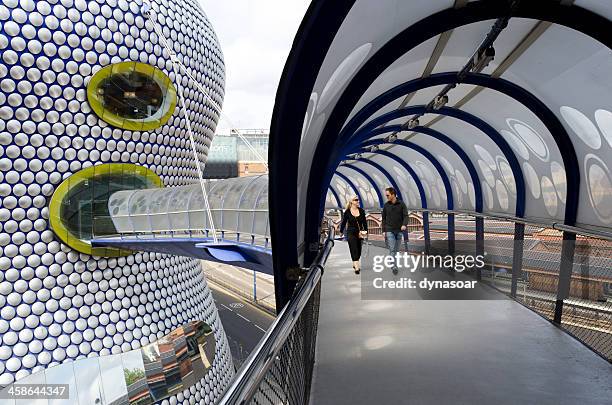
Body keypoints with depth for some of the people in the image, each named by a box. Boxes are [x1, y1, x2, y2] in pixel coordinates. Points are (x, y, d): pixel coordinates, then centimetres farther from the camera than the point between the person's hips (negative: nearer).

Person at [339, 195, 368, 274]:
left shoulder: (361, 210, 1)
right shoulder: (347, 212, -5)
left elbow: (364, 222, 7)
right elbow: (344, 222, 4)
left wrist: (365, 231, 2)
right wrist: (341, 231, 10)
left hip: (360, 233, 3)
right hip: (351, 233, -3)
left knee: (359, 250, 10)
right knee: (354, 250, -10)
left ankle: (355, 264, 29)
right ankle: (357, 267, -13)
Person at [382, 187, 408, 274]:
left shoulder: (401, 204, -1)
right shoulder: (386, 205, 3)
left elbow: (406, 215, -6)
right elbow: (384, 218, 8)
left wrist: (404, 224, -25)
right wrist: (384, 230, 4)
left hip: (399, 230, 1)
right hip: (390, 230, 0)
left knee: (396, 250, 9)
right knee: (392, 249, -10)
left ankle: (393, 264, 23)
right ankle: (394, 266, -13)